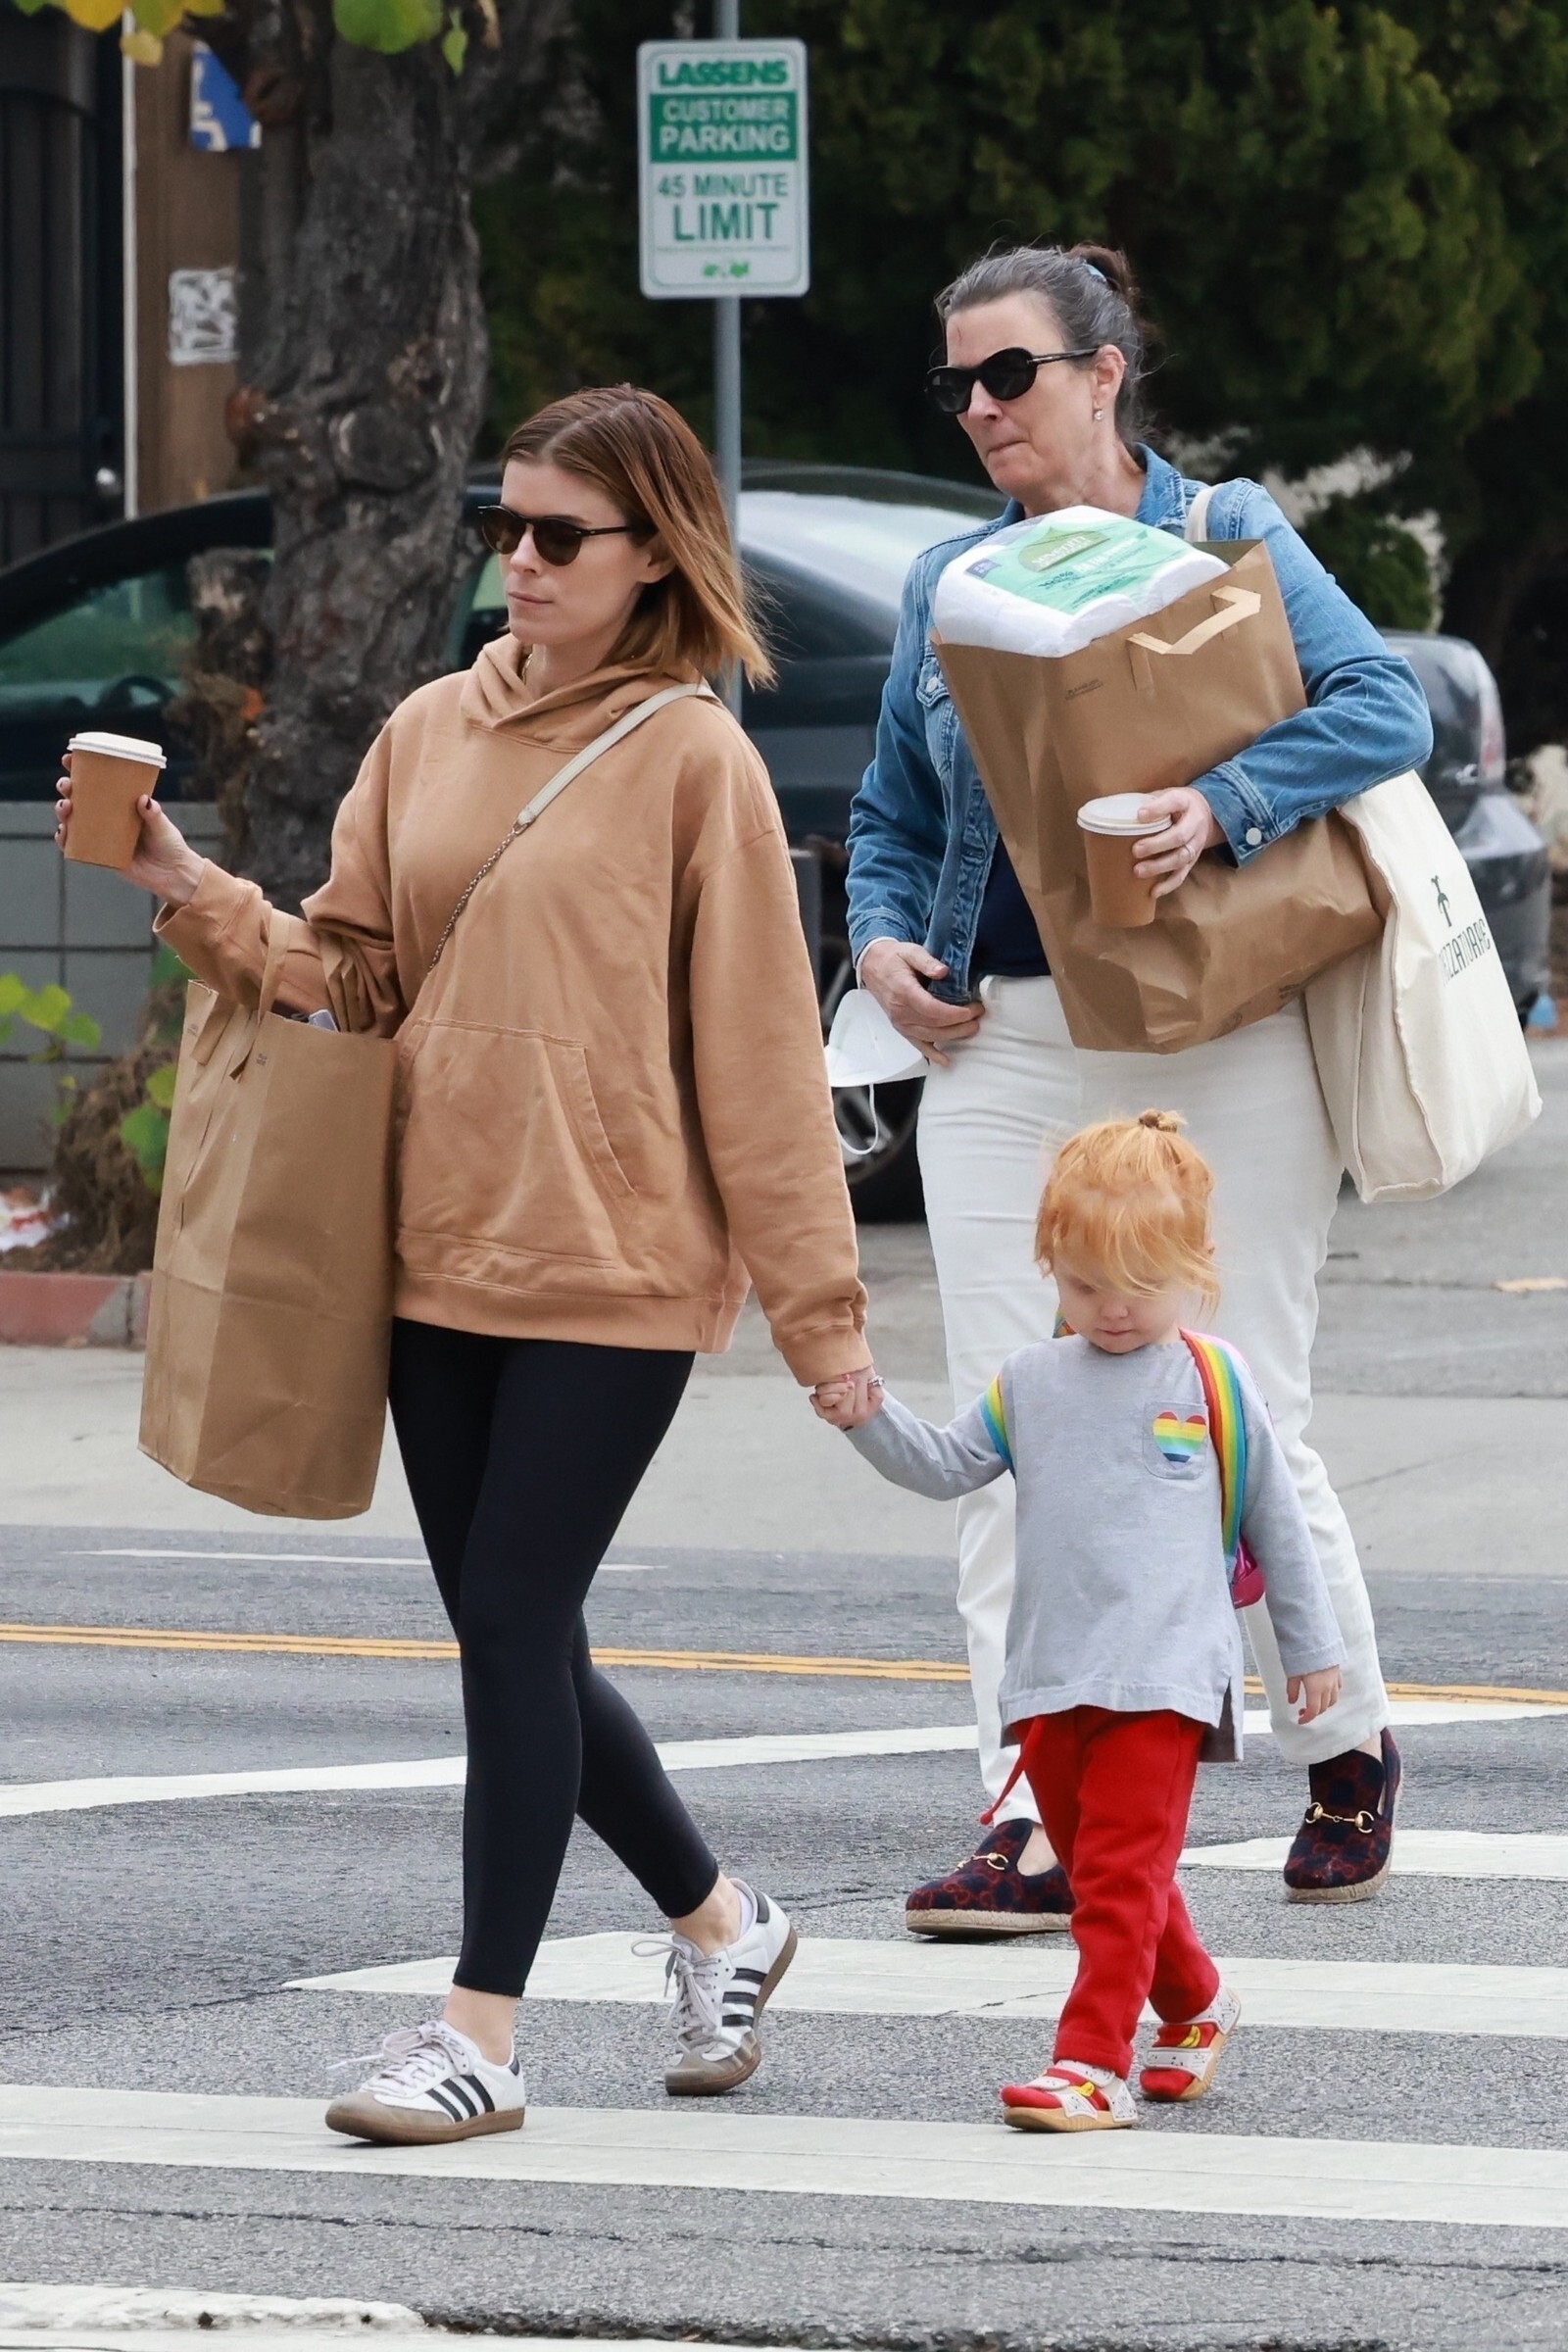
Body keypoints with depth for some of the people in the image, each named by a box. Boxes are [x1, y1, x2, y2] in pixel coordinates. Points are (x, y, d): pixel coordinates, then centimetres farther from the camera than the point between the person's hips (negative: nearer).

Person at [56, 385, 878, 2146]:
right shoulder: (429, 735, 10)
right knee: (511, 1636, 10)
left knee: (514, 1618, -9)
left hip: (611, 1273, -6)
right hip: (440, 1256, 6)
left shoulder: (692, 761, -5)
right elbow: (354, 977, 11)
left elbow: (758, 1053, -6)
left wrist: (820, 1314, -7)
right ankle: (717, 1922, 31)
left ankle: (482, 2029, -4)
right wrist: (188, 891, -5)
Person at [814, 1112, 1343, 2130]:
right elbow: (945, 1466, 11)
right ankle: (1195, 2004, 35)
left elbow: (1277, 1524, 8)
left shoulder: (1216, 1387, 1)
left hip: (1163, 1675, -5)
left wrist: (1312, 1646, 13)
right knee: (1100, 1865, 14)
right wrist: (871, 1417, -8)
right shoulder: (1031, 1383, 10)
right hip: (1050, 1676, 5)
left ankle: (1094, 2062, -16)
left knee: (1123, 1869, -12)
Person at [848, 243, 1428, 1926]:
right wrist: (882, 941, 2)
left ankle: (1347, 1752, 22)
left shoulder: (1226, 538, 2)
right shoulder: (949, 583, 14)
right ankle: (1038, 1824, -8)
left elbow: (1384, 708, -11)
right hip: (1003, 1046, 4)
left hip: (1216, 1039, -4)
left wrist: (1222, 804, -25)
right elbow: (893, 814, 22)